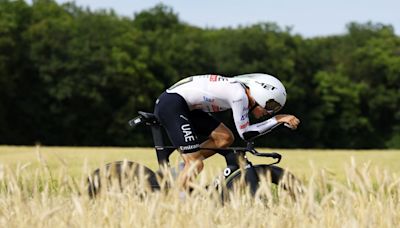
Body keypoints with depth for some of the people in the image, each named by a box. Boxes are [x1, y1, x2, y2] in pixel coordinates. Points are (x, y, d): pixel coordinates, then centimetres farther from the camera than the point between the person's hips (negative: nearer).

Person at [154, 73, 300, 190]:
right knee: (196, 164, -13)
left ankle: (180, 170, 8)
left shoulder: (241, 89, 9)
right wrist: (278, 119, -13)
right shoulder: (239, 95, -18)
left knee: (225, 138, 6)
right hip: (171, 104, -10)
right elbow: (245, 133, -14)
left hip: (186, 107, 10)